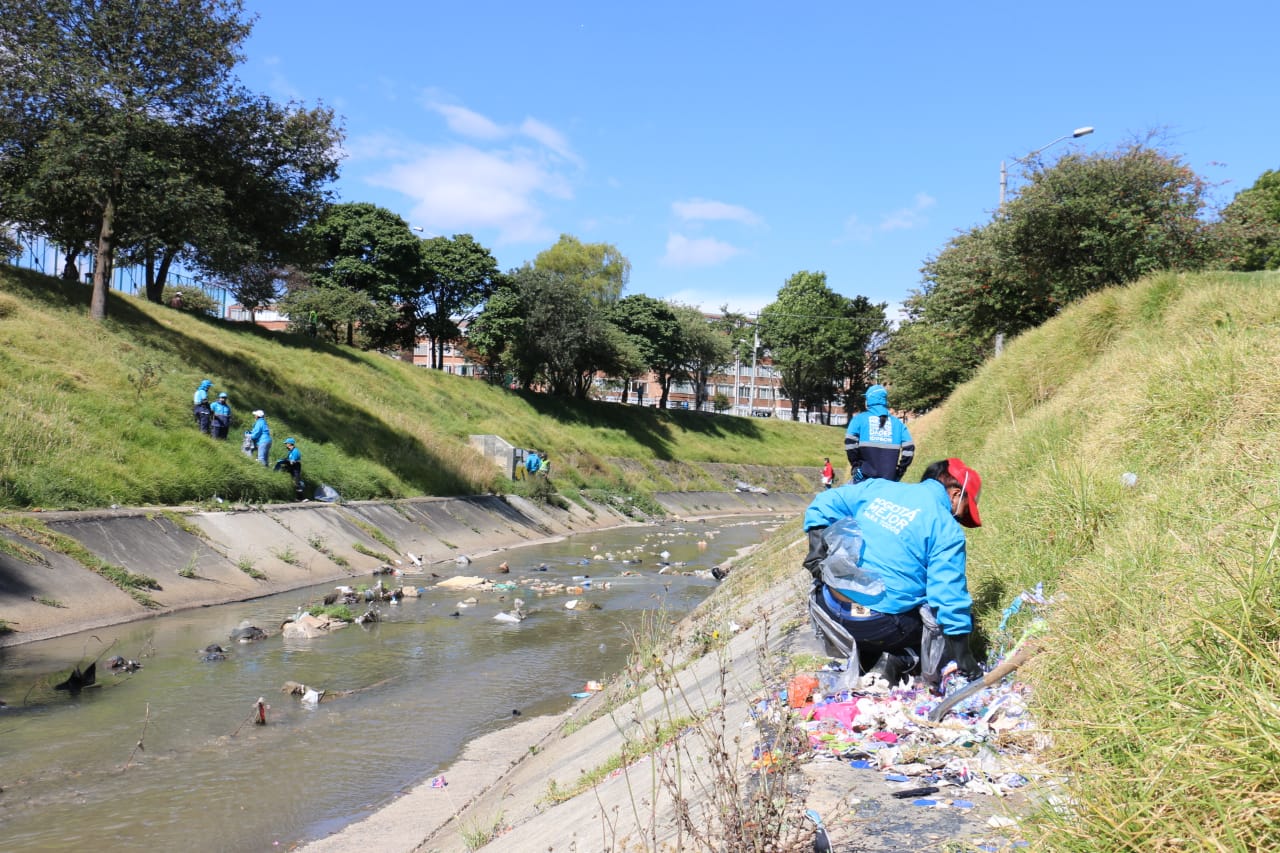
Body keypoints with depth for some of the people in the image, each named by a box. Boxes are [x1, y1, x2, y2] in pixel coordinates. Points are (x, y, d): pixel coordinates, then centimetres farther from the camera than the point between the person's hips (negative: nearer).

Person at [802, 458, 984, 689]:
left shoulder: (876, 487, 10)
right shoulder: (947, 529, -5)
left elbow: (823, 505, 13)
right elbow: (950, 597, -9)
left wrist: (818, 557, 14)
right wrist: (965, 662, -2)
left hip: (828, 610, 5)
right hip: (878, 626, -5)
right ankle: (896, 661, -3)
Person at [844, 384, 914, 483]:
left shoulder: (860, 418, 4)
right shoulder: (896, 422, 12)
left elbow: (850, 442, -12)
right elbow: (909, 447, 3)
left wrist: (855, 464, -3)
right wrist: (900, 470, 10)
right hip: (889, 480, 2)